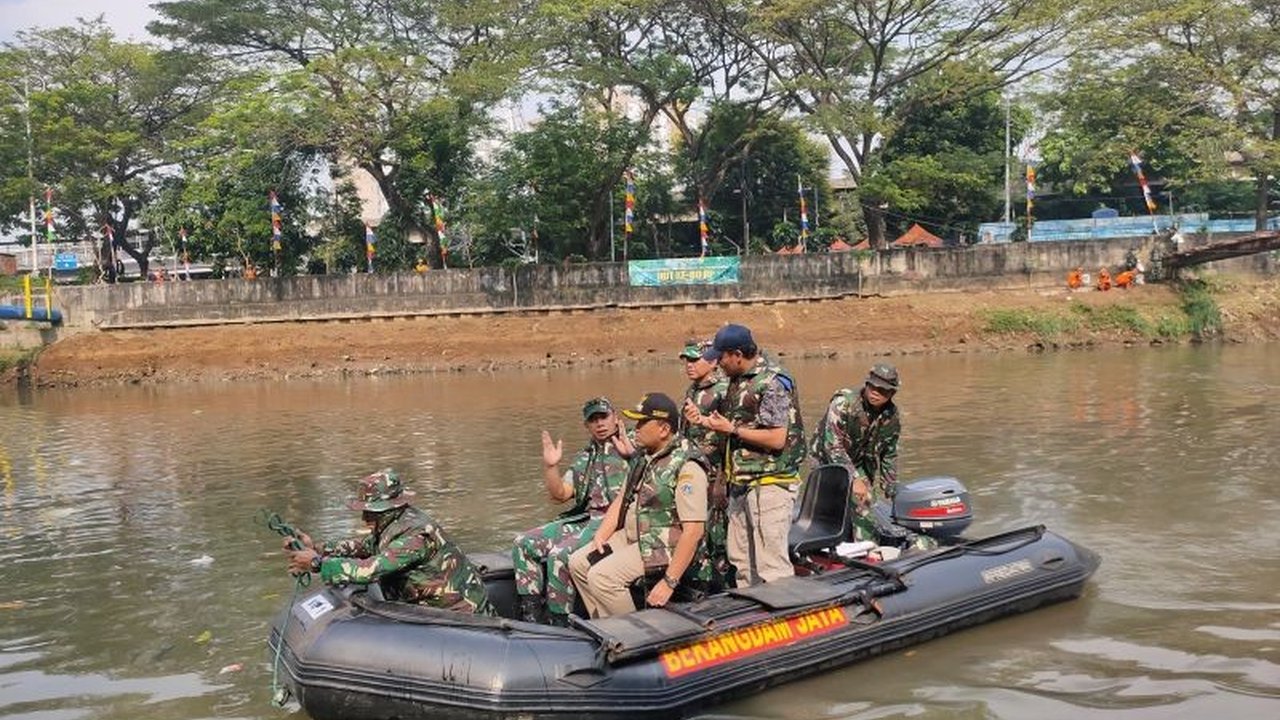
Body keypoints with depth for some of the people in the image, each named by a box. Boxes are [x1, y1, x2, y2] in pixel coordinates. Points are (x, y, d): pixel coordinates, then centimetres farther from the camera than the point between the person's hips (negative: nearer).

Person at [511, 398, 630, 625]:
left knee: (559, 555, -28)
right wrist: (550, 466, 3)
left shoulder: (632, 445, 4)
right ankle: (531, 616, -4)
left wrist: (631, 454, -23)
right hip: (583, 519, 8)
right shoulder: (583, 459, 23)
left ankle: (558, 622, -16)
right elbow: (560, 494, 17)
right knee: (524, 543, -5)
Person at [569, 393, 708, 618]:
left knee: (602, 576, -23)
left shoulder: (687, 466, -21)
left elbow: (693, 530, -25)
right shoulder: (644, 457, 9)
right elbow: (622, 498, 18)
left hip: (664, 544, -10)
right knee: (579, 562, 3)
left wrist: (670, 582, -26)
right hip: (632, 535, 10)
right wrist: (601, 535, 4)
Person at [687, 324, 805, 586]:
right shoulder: (738, 380, 14)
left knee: (772, 566, -8)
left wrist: (731, 429, -15)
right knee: (741, 561, 16)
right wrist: (707, 422, 8)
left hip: (769, 484, -10)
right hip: (741, 484, 10)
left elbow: (777, 439, -21)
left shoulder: (772, 382, -15)